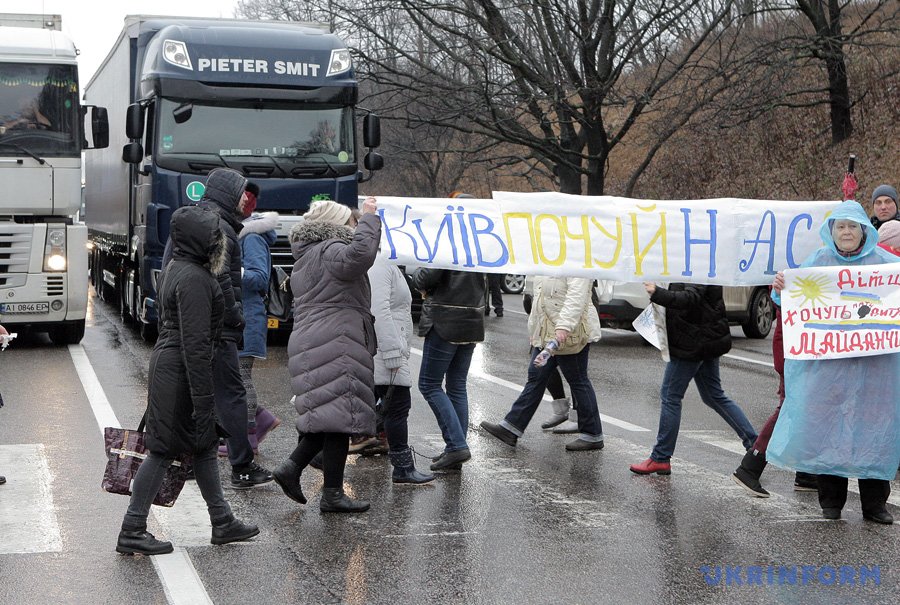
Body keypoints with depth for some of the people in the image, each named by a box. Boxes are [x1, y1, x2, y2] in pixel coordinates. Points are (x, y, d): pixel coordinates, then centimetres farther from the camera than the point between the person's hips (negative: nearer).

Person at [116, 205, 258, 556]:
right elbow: (195, 342, -24)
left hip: (166, 360, 11)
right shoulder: (194, 279, -20)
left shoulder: (174, 270, 12)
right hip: (180, 371, -11)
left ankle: (222, 522, 25)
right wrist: (202, 396, -22)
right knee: (163, 449, -3)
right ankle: (132, 532, 5)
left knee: (204, 444, 16)